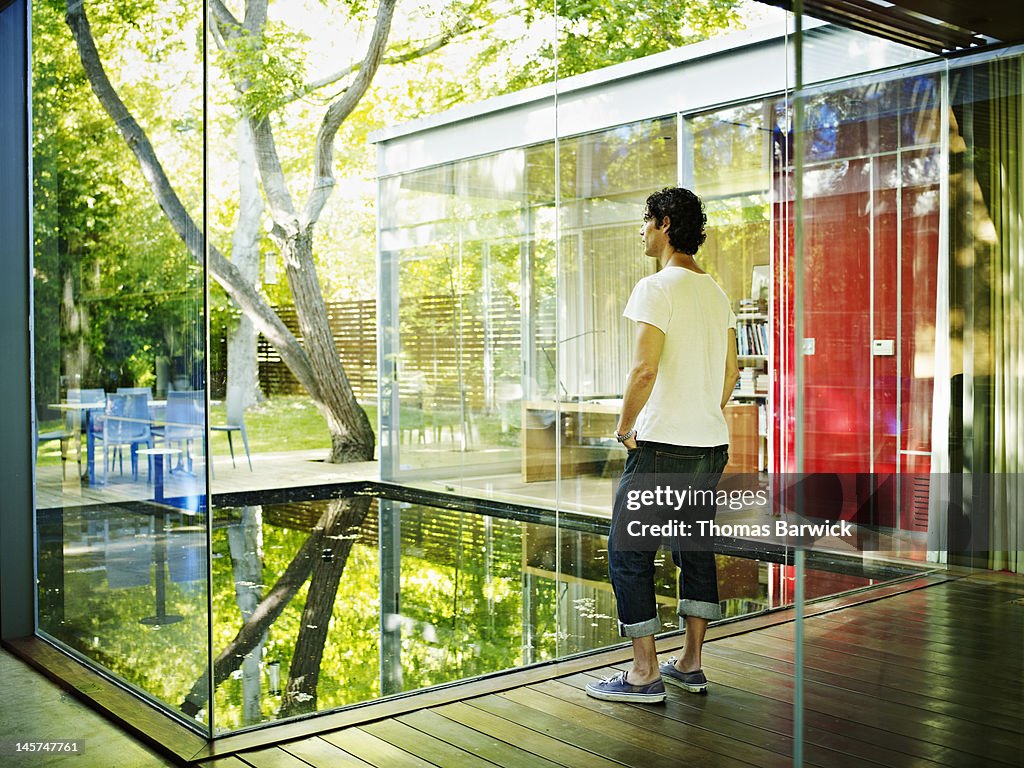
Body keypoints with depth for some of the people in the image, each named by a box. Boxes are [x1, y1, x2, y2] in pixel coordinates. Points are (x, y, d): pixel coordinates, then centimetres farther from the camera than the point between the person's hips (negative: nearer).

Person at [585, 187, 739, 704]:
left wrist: (624, 427, -9)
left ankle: (644, 674, 4)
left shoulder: (657, 287, -13)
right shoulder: (716, 292, 13)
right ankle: (689, 665, 23)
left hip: (662, 447, -9)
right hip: (713, 444, 9)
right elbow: (731, 371, 18)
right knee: (695, 550, 15)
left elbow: (644, 369, -21)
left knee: (627, 553, 1)